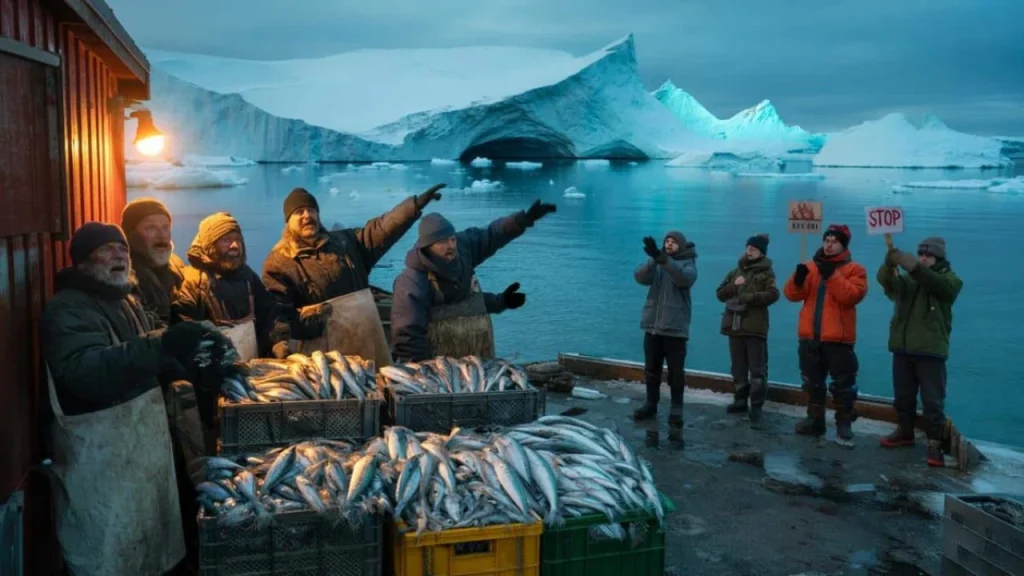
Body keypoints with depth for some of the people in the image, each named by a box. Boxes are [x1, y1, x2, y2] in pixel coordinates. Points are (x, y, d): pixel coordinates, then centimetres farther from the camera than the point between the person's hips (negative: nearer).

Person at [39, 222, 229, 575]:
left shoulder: (126, 301, 12)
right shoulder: (67, 309, -17)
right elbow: (85, 371, -35)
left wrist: (194, 355, 6)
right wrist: (162, 346, -45)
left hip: (144, 437, 9)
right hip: (99, 451, -9)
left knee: (151, 545, 21)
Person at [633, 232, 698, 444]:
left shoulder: (688, 264, 0)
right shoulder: (655, 262, 10)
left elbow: (684, 278, -24)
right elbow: (640, 277, -10)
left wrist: (663, 259, -38)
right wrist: (654, 259, -30)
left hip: (675, 327, -4)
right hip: (652, 324, 4)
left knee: (676, 372, -4)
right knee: (651, 368, 13)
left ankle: (676, 412, 0)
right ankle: (651, 404, 26)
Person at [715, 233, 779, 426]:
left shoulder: (766, 272, 1)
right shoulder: (736, 271, 16)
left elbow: (773, 295, -14)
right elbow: (720, 294, 13)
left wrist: (748, 297, -20)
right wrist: (734, 286, -6)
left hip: (755, 327, -5)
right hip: (735, 325, 5)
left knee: (757, 369, -6)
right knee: (738, 367, 13)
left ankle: (756, 407, -5)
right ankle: (740, 400, 23)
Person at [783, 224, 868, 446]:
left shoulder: (854, 269, -1)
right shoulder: (811, 266, 10)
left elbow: (852, 295, -18)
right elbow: (792, 295, 3)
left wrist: (832, 275, -22)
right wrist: (798, 279, -17)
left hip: (838, 338, -4)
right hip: (810, 336, 4)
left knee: (842, 384, 0)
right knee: (812, 382, 14)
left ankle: (844, 426, 7)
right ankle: (815, 421, 25)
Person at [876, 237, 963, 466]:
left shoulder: (950, 280, 1)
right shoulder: (906, 279, 12)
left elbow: (935, 283, -23)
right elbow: (886, 280, -11)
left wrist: (912, 265, -39)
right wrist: (890, 264, -34)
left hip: (931, 350, -4)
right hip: (903, 348, 4)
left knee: (932, 400, -4)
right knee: (903, 396, 14)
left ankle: (935, 443, 0)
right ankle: (905, 431, 29)